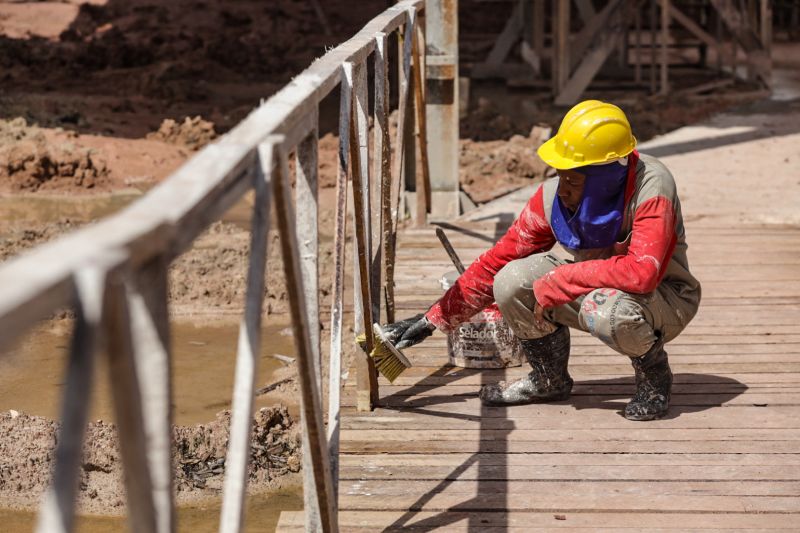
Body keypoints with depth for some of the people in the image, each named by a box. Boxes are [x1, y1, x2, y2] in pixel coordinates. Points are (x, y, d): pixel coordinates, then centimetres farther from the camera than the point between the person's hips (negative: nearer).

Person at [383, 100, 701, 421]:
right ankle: (549, 379, 8)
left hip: (664, 297, -5)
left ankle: (653, 373, -3)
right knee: (512, 282, -18)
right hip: (594, 289, 5)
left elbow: (642, 271, -41)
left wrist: (556, 283, -34)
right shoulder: (553, 196, -14)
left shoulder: (652, 187, -29)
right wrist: (435, 319, -8)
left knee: (608, 309, -39)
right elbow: (496, 262, -6)